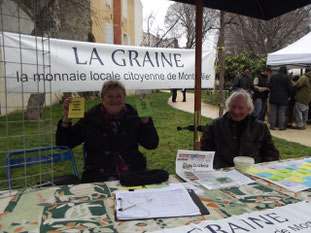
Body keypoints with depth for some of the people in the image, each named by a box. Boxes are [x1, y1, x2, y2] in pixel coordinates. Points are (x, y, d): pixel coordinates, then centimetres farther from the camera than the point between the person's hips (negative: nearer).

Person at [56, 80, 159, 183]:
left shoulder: (133, 116, 9)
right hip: (100, 174, -1)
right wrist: (66, 119, -1)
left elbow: (152, 145, 8)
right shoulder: (90, 118, 8)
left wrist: (145, 119, -3)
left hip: (133, 172, 2)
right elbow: (64, 144, 14)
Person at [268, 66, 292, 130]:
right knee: (281, 112, 2)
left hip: (273, 97, 2)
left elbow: (269, 86, 11)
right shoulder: (286, 77, -5)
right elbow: (290, 88, -3)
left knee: (273, 112, 5)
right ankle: (281, 126, 5)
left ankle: (272, 126, 6)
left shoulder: (273, 77, 4)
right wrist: (289, 96, 11)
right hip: (283, 98, -2)